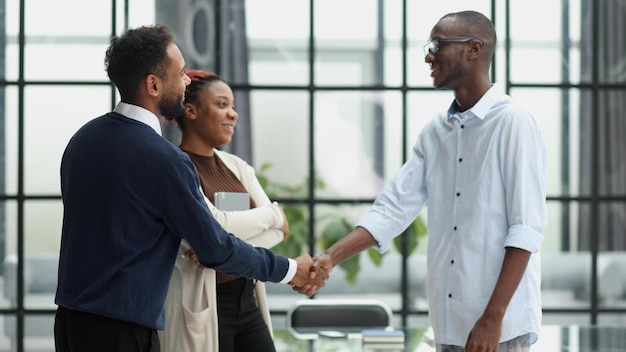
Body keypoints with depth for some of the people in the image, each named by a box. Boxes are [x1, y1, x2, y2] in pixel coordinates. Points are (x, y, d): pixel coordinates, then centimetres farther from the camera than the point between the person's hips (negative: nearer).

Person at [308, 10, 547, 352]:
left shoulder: (513, 123, -9)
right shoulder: (435, 131, 11)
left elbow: (526, 229, -14)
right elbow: (393, 207, 5)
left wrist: (493, 317, -19)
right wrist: (331, 257, -7)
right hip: (449, 324, 6)